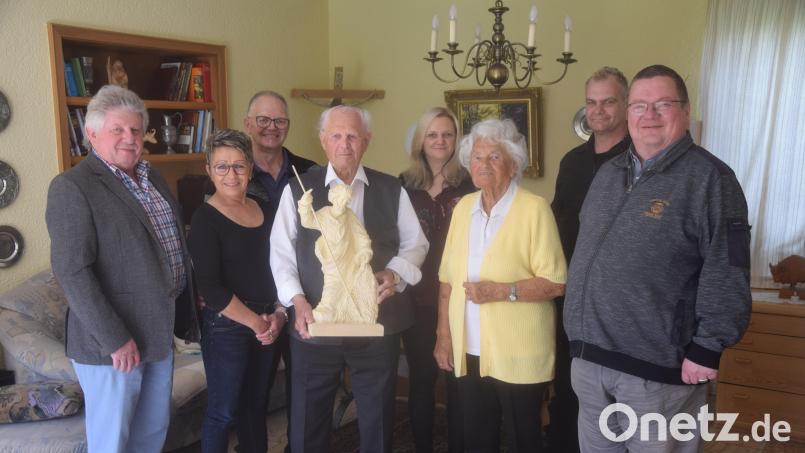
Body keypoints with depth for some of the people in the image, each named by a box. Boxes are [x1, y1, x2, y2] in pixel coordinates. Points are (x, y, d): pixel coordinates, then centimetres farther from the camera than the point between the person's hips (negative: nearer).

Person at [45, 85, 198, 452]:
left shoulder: (153, 179, 11)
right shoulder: (71, 187, -12)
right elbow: (72, 271, -19)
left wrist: (185, 318, 12)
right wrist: (114, 338, -21)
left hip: (159, 332, 7)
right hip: (113, 341, -7)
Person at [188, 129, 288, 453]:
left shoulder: (264, 210, 7)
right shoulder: (205, 218, -10)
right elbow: (210, 288, -16)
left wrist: (279, 314, -2)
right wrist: (255, 322, -13)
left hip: (267, 326, 6)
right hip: (225, 327, -5)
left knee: (257, 405, 16)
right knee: (223, 411, 3)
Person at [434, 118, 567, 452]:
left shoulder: (534, 208, -9)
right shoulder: (463, 207, 8)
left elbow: (555, 283, -12)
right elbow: (448, 279, 10)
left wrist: (500, 291, -21)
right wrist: (443, 335, 7)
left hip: (517, 356, -5)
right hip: (468, 353, 5)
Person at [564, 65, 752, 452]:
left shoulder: (709, 177, -10)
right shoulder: (608, 174, 12)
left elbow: (726, 274, -14)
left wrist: (706, 349, -16)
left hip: (659, 366, -6)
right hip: (588, 357, 7)